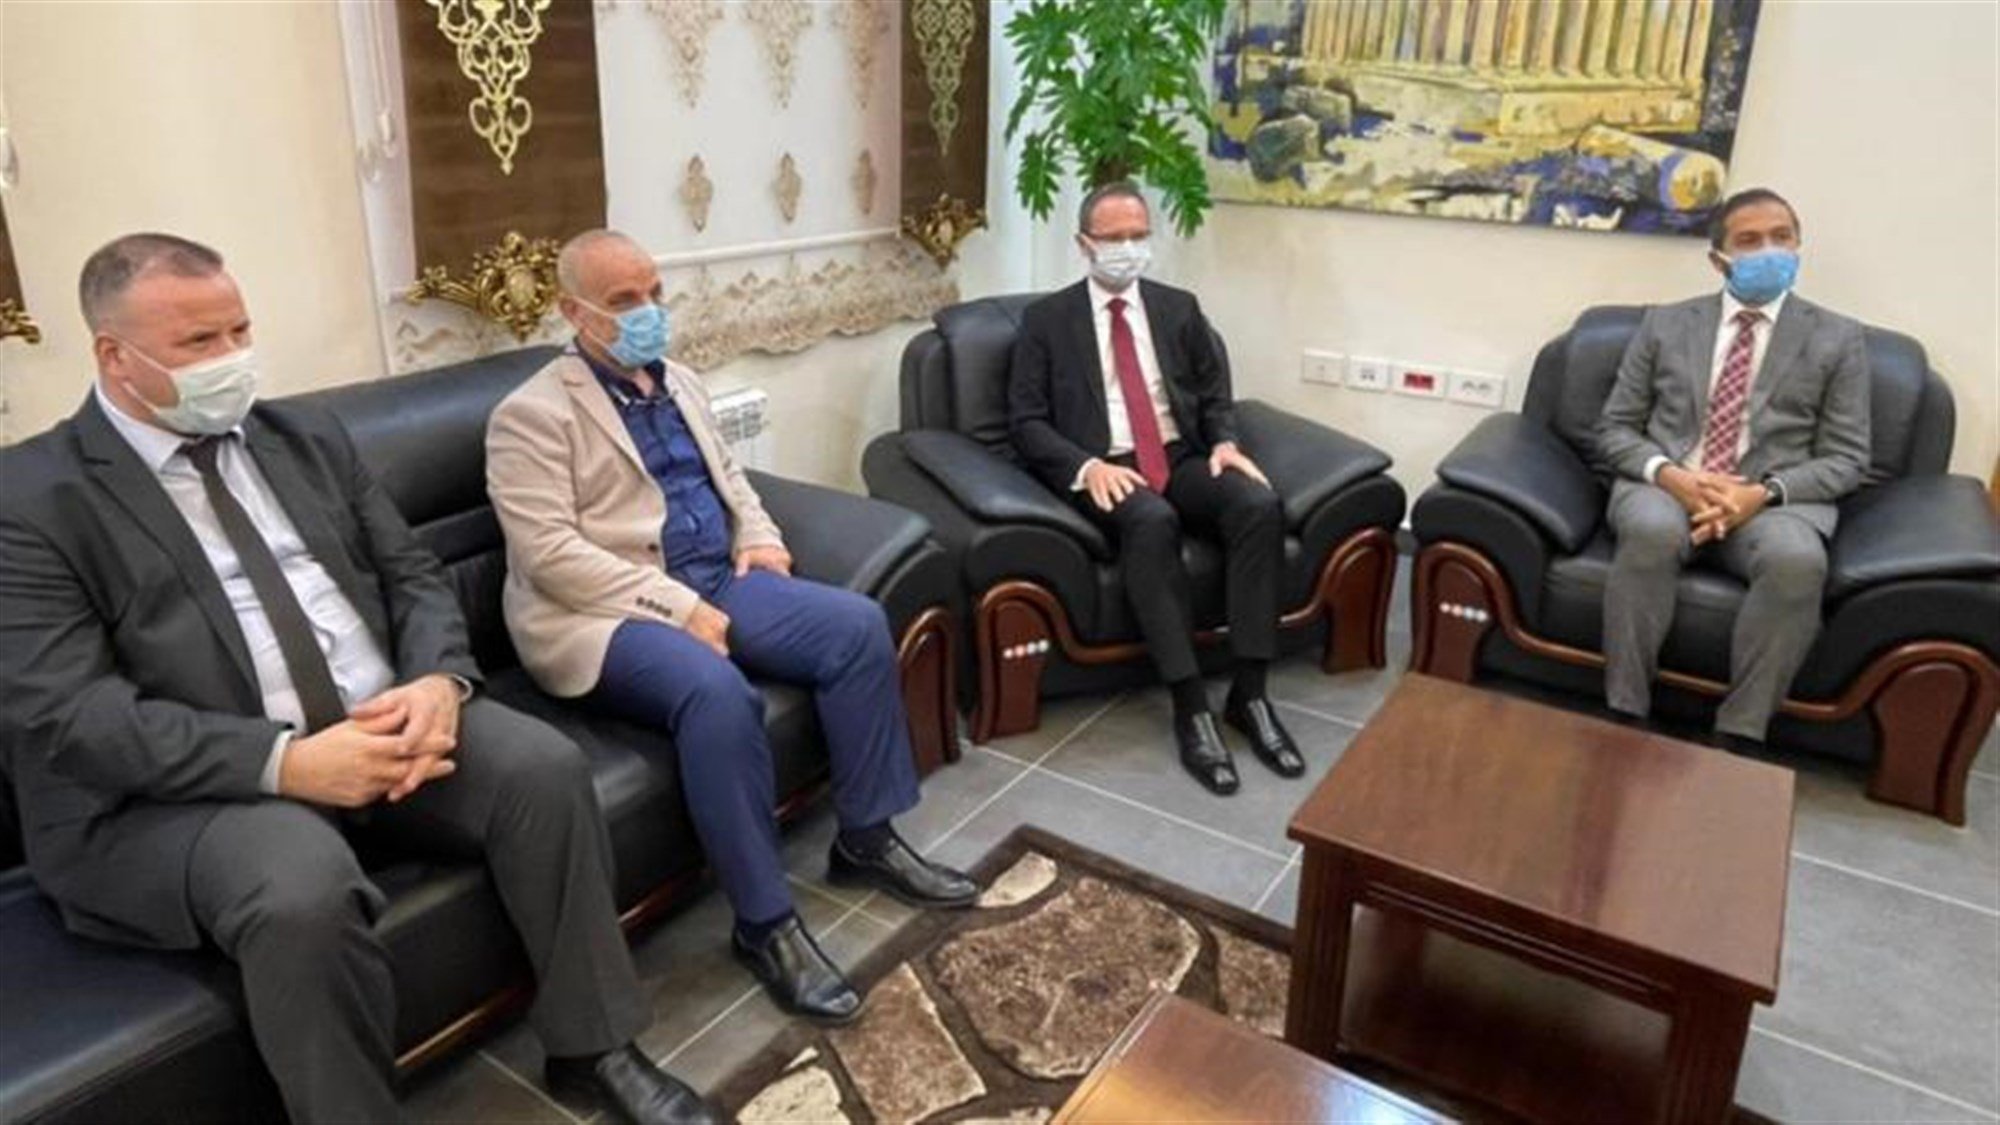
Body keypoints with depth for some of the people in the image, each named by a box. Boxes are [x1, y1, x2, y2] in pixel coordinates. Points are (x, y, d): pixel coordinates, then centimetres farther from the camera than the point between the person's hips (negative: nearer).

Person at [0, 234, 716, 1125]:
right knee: (304, 890, -34)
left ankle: (594, 1046, -1)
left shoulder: (309, 439, 12)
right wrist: (285, 760, -25)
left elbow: (412, 576, 10)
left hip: (381, 721, 5)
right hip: (182, 784, -4)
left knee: (544, 767, -18)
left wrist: (440, 681, -13)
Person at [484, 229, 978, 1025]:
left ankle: (867, 840, 2)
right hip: (607, 612, -7)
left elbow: (729, 475, 27)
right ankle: (765, 923, -20)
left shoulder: (680, 383, 18)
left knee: (858, 626, -12)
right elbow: (549, 554, -16)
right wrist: (675, 606, -22)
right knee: (717, 692, -36)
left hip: (719, 580, 8)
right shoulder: (533, 414, -7)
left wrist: (759, 534, 4)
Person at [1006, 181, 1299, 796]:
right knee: (1153, 521, -37)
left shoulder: (1179, 308, 17)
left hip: (1183, 459, 4)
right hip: (1104, 470, -3)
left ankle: (1249, 693, -21)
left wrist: (1224, 441, -5)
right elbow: (1025, 420, 0)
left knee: (1260, 504, -27)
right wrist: (1087, 466, -17)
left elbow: (1216, 395, 18)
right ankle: (1191, 707, -31)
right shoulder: (1046, 319, 7)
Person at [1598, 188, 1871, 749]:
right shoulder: (1665, 323, 11)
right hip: (1666, 486, 0)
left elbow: (1846, 458, 5)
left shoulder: (1837, 338, 9)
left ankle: (1739, 735, -22)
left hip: (1774, 500, 0)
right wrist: (1671, 476, -14)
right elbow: (1614, 429, 8)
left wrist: (1764, 493, -15)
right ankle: (1624, 717, -26)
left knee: (1798, 559, -35)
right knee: (1652, 530, -37)